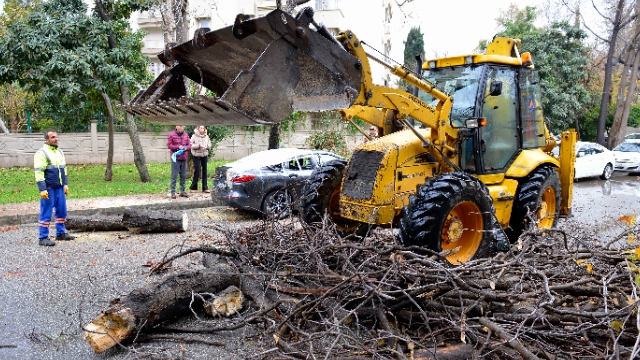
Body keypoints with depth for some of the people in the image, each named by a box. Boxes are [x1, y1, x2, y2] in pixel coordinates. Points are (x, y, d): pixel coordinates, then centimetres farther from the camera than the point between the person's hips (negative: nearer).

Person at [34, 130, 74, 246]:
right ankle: (43, 238, 6)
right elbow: (39, 172, -14)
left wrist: (65, 184, 16)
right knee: (46, 213, -1)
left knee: (62, 211, 13)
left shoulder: (59, 152, 14)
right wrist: (42, 189, -19)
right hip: (49, 189, -7)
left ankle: (61, 233, 25)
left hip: (60, 188, 7)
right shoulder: (42, 153, -9)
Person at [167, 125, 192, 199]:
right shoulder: (171, 135, -2)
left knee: (183, 176, 9)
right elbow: (169, 145, -5)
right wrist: (178, 147, -16)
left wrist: (185, 147, -10)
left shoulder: (186, 135, 11)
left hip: (184, 158, 5)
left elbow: (189, 145, 11)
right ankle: (173, 192, 2)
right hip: (176, 158, -5)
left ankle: (182, 191, 18)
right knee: (174, 176, -3)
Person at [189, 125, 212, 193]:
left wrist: (206, 146, -12)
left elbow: (209, 145, 9)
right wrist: (198, 145, -21)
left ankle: (205, 188, 14)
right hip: (196, 156, -4)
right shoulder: (194, 136, -6)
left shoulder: (206, 136, 5)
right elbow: (191, 145, -10)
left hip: (205, 155, 4)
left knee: (204, 171, 7)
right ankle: (193, 187, 7)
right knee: (197, 171, -6)